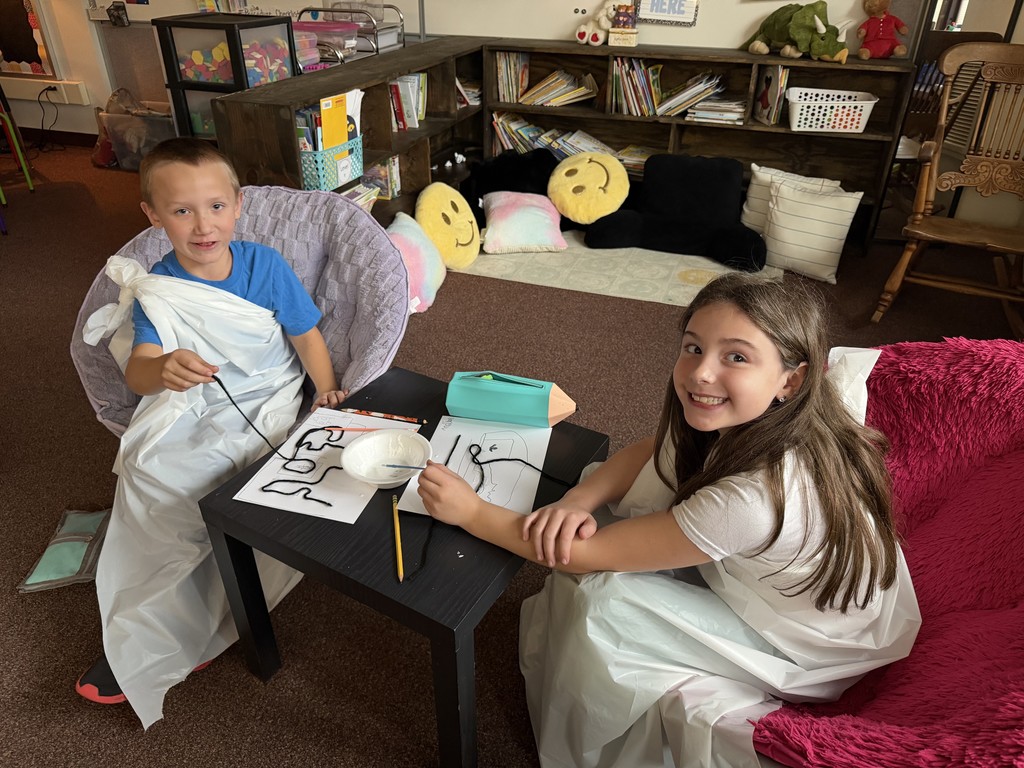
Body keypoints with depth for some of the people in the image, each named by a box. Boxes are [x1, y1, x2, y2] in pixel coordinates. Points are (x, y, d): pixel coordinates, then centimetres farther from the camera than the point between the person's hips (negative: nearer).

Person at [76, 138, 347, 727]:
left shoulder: (265, 265, -5)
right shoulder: (155, 288, -2)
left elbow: (307, 335, 2)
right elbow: (137, 373, -13)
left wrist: (328, 390, -16)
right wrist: (163, 369, -38)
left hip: (266, 408, -2)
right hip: (190, 414, 2)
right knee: (149, 471, -24)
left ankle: (151, 644, -3)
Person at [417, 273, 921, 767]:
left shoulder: (760, 494, -40)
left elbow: (591, 555, -33)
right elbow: (648, 453, -5)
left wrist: (472, 512, -26)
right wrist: (575, 502, -24)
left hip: (818, 656, -7)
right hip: (754, 575, 7)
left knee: (600, 606, -21)